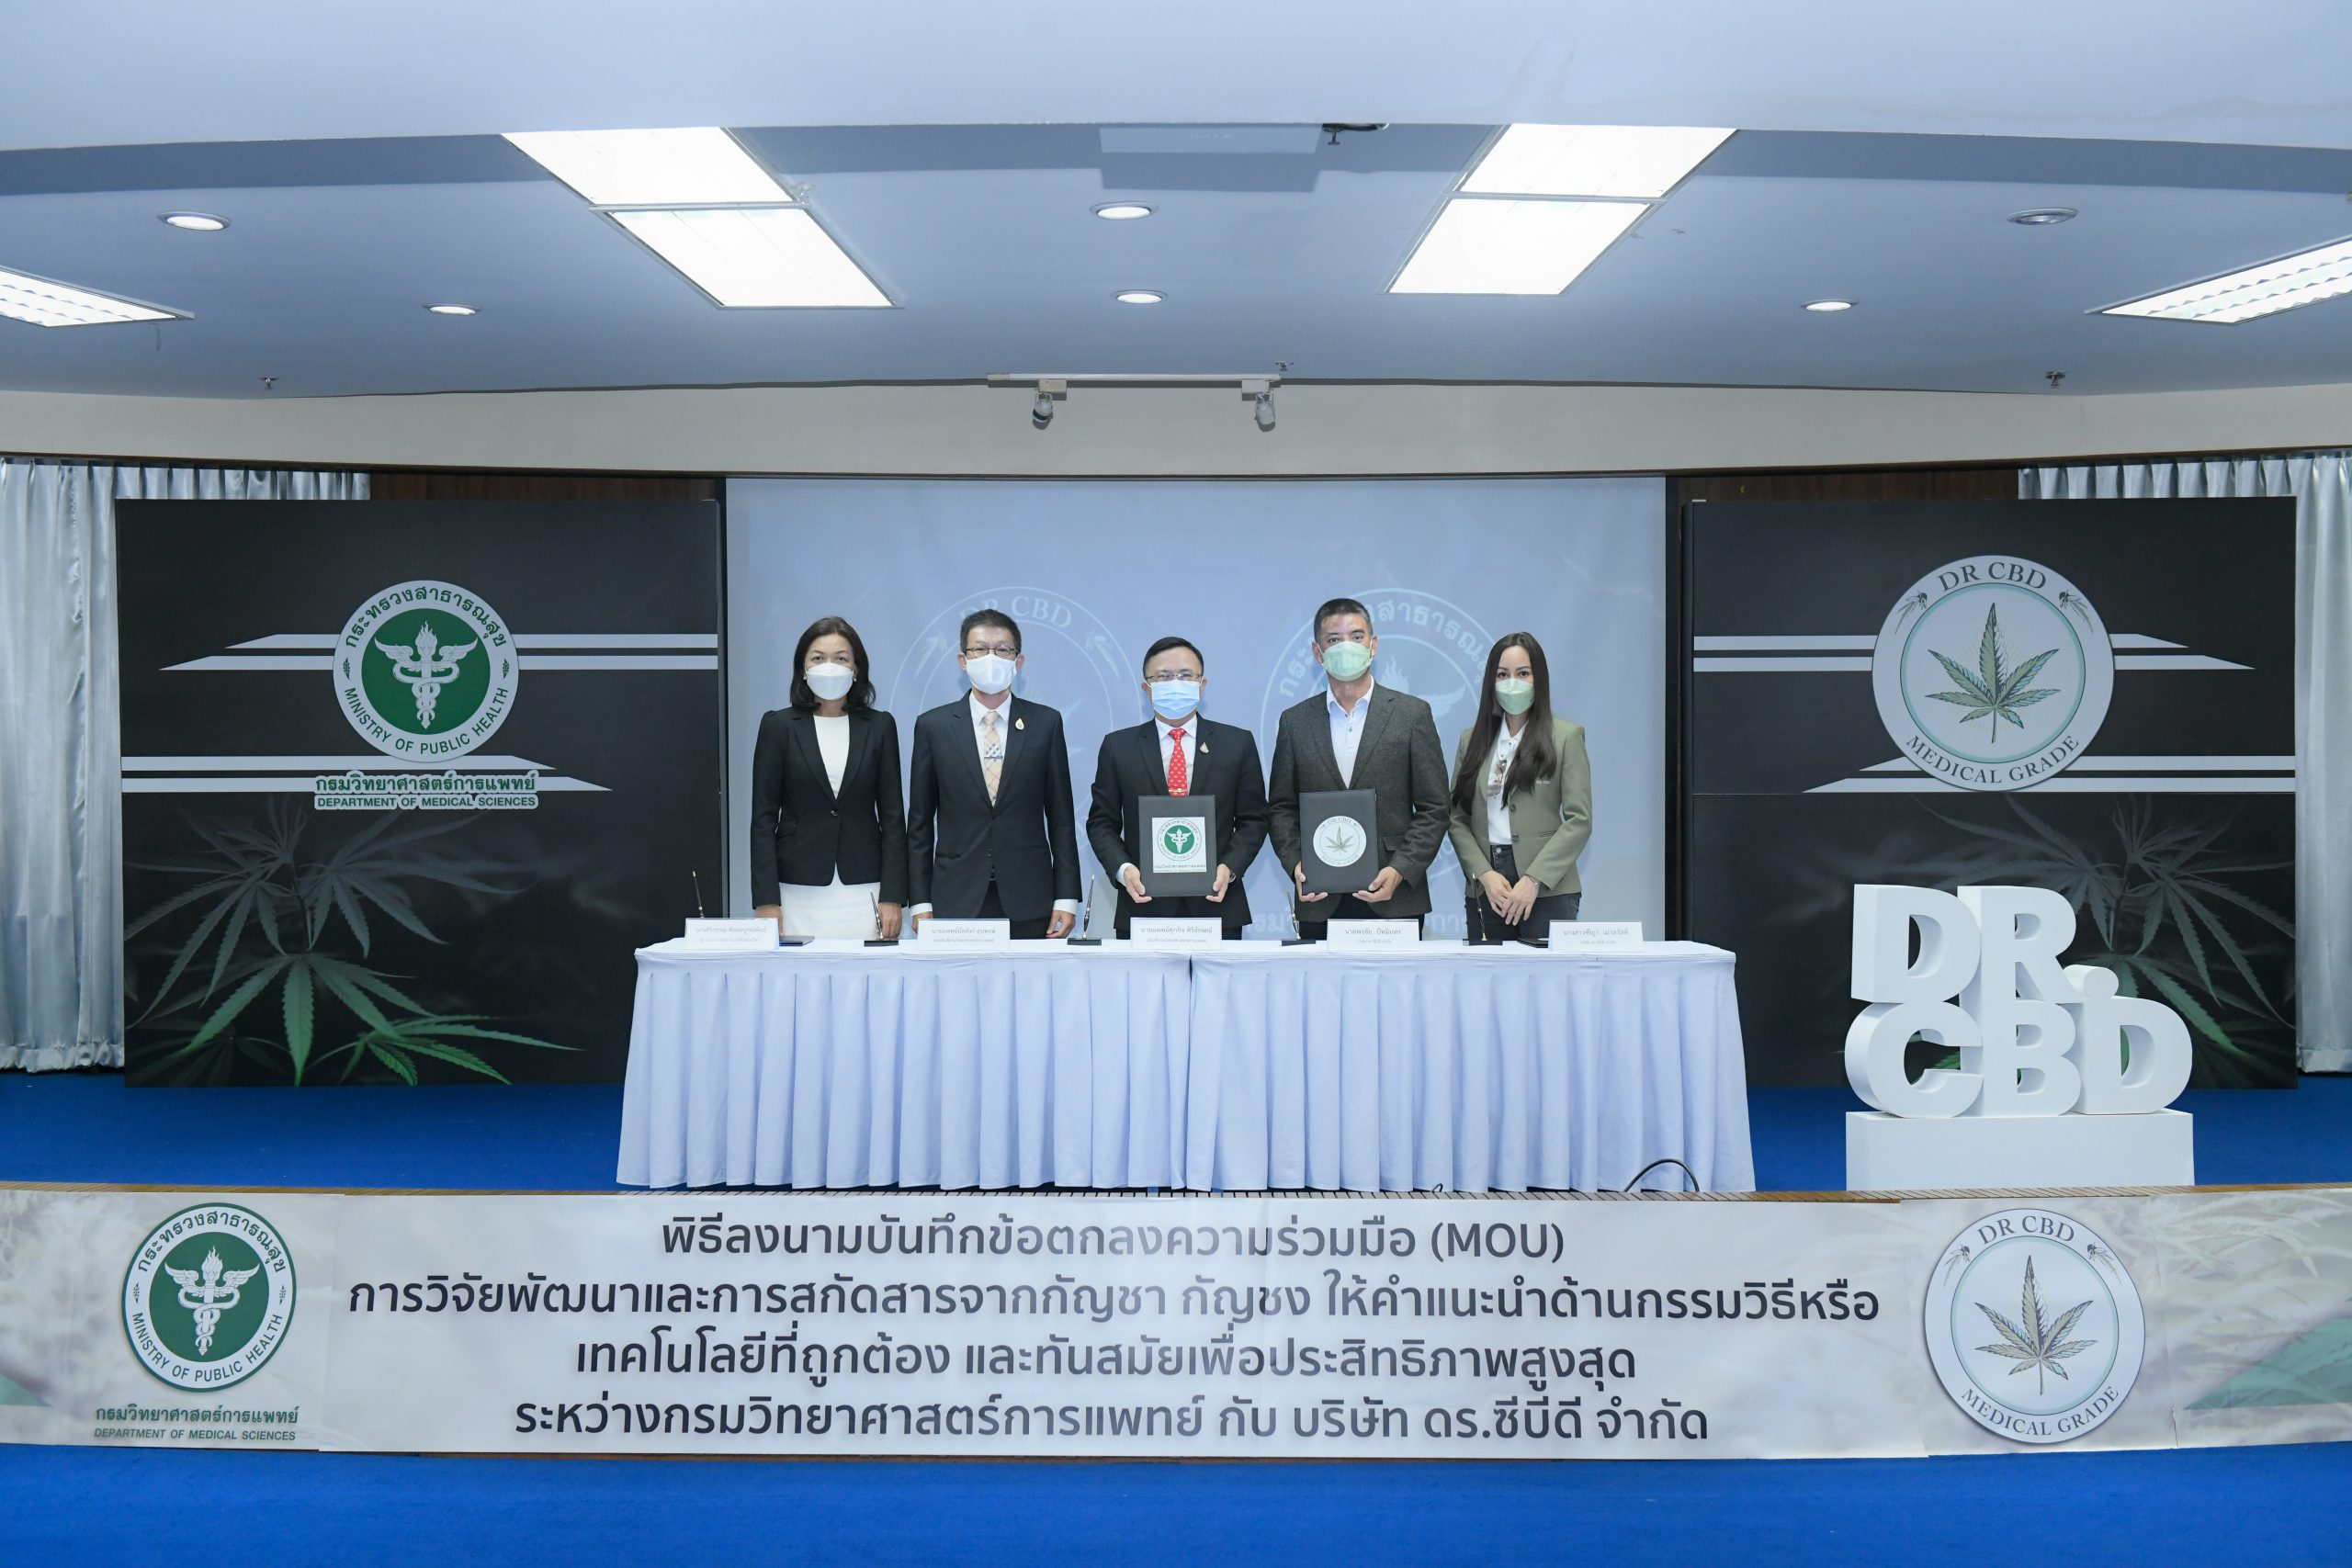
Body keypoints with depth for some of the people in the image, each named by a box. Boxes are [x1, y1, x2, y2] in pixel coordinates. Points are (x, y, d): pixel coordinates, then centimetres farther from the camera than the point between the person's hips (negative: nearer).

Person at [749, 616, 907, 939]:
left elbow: (892, 815, 5)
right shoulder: (779, 726, 3)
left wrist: (892, 897, -2)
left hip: (863, 894, 1)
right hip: (799, 893, -1)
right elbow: (764, 817, 1)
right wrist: (766, 902, -5)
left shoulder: (880, 726, 6)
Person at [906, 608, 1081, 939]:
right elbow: (920, 822, 6)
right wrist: (921, 903, 1)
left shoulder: (1046, 723, 6)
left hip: (1029, 904, 0)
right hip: (957, 902, 0)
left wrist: (1066, 898, 0)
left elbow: (1061, 817, 6)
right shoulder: (933, 726, 5)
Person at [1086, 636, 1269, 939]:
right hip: (1144, 906, 0)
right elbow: (1102, 822, 7)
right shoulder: (1118, 746, 7)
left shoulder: (1238, 743, 7)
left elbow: (1253, 820, 6)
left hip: (1216, 906, 0)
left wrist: (1229, 868, -10)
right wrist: (1123, 869, -10)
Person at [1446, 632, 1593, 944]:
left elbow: (1579, 820, -4)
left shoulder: (1566, 736, 3)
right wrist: (1484, 875, -7)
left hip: (1548, 891, -3)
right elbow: (1457, 819, 8)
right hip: (1483, 893, 3)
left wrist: (1533, 880, -13)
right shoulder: (1472, 739, 13)